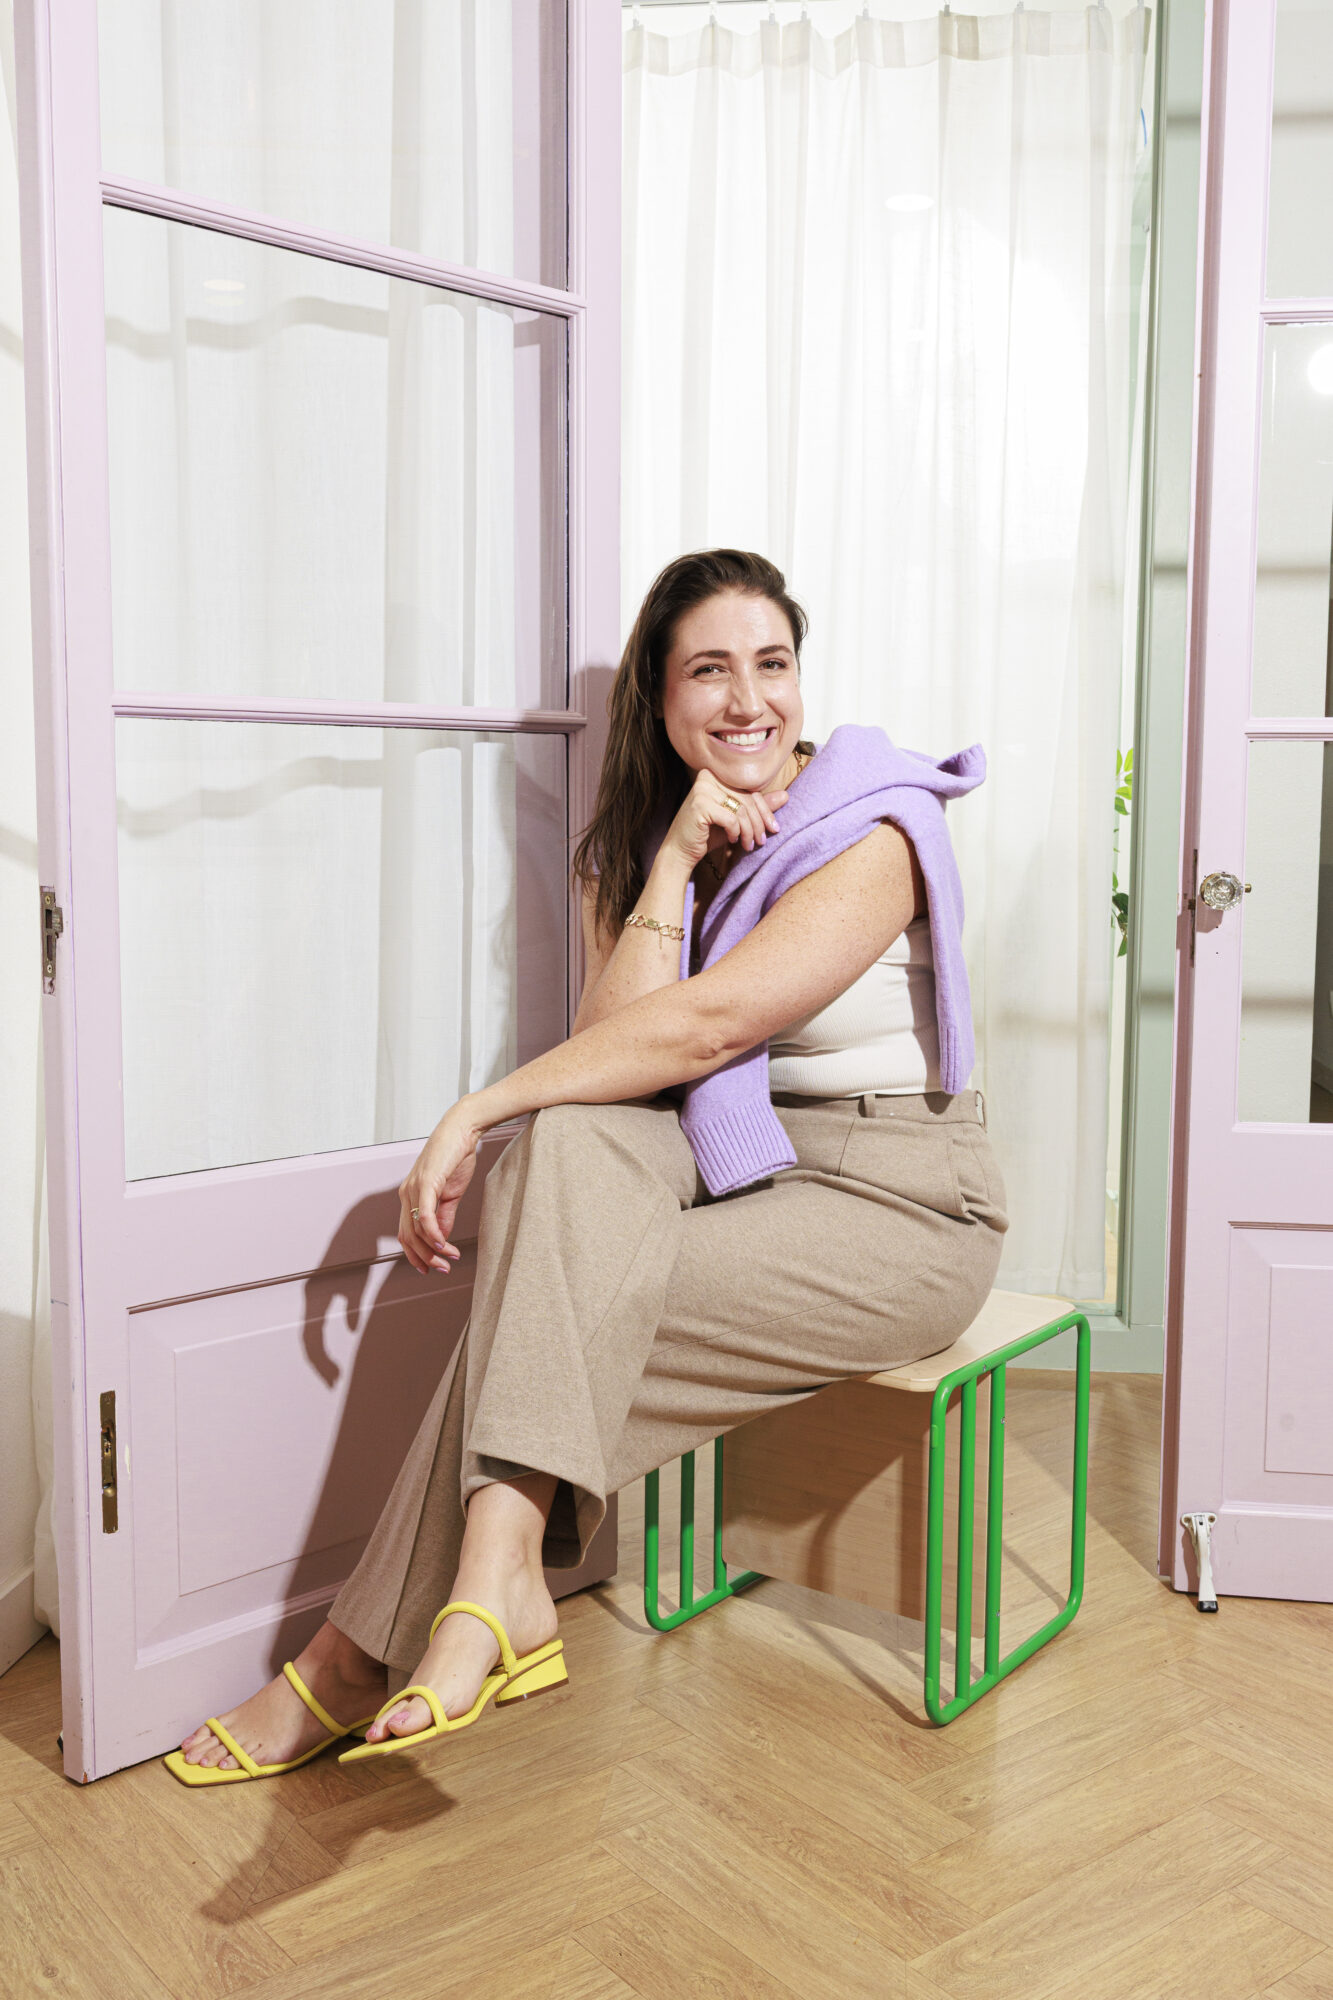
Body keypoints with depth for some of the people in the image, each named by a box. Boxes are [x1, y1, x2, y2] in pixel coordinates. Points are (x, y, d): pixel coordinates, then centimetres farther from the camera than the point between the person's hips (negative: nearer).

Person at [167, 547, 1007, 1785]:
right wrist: (674, 862, -15)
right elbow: (616, 1045, -9)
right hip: (740, 1172, 5)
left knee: (561, 1300, -26)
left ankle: (370, 1650, -15)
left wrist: (478, 1111, -24)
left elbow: (704, 1026, -24)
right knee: (570, 1140, -29)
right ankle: (500, 1588, -34)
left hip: (899, 1211, -4)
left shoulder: (870, 834, -13)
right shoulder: (640, 842, 7)